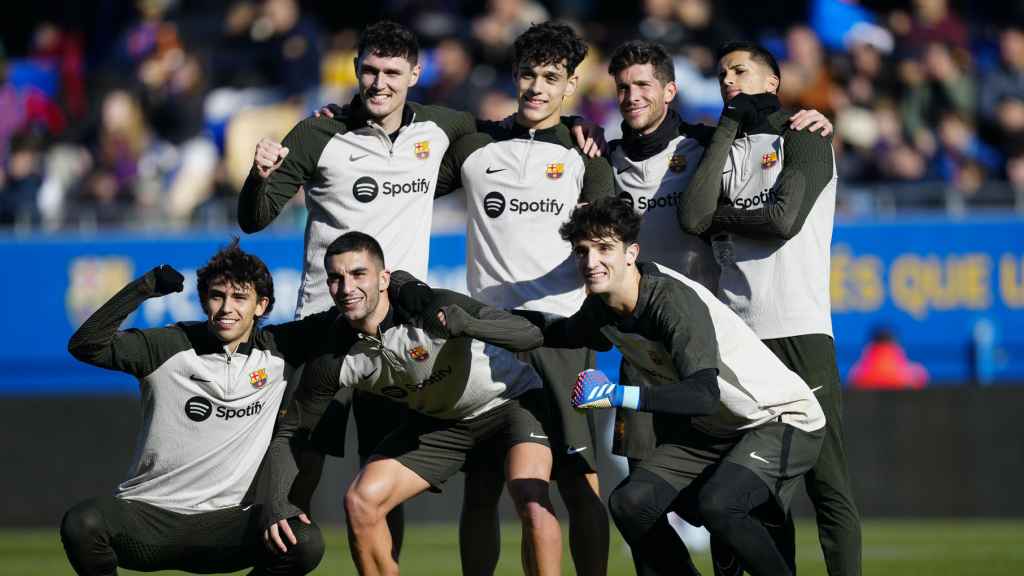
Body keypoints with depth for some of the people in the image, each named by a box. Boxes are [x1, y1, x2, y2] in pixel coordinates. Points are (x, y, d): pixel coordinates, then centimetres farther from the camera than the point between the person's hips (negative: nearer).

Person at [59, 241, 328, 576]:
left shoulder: (278, 351, 6)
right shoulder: (169, 347, -2)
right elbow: (86, 345, -12)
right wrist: (144, 289, -17)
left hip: (224, 521, 2)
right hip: (148, 516, -2)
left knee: (306, 543, -26)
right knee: (82, 524, -33)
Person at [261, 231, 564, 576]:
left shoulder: (432, 309, -33)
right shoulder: (334, 359, -19)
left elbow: (530, 335, -36)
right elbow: (289, 432, -6)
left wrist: (467, 325, -53)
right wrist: (280, 502, -19)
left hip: (511, 401, -5)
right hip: (439, 419, 5)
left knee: (532, 504, -29)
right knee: (361, 502, -10)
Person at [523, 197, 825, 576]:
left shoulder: (675, 300, -29)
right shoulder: (601, 308, -4)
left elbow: (705, 395, -39)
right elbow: (564, 334, 23)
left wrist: (620, 396, -46)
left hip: (782, 418, -8)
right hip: (710, 428, 8)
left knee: (717, 505, -32)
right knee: (630, 504, -10)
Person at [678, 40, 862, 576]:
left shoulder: (803, 140, 7)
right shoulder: (721, 151, 19)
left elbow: (785, 218, -10)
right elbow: (693, 218, -1)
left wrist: (720, 216, 5)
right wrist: (727, 129, 4)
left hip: (800, 331, -4)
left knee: (827, 484, -8)